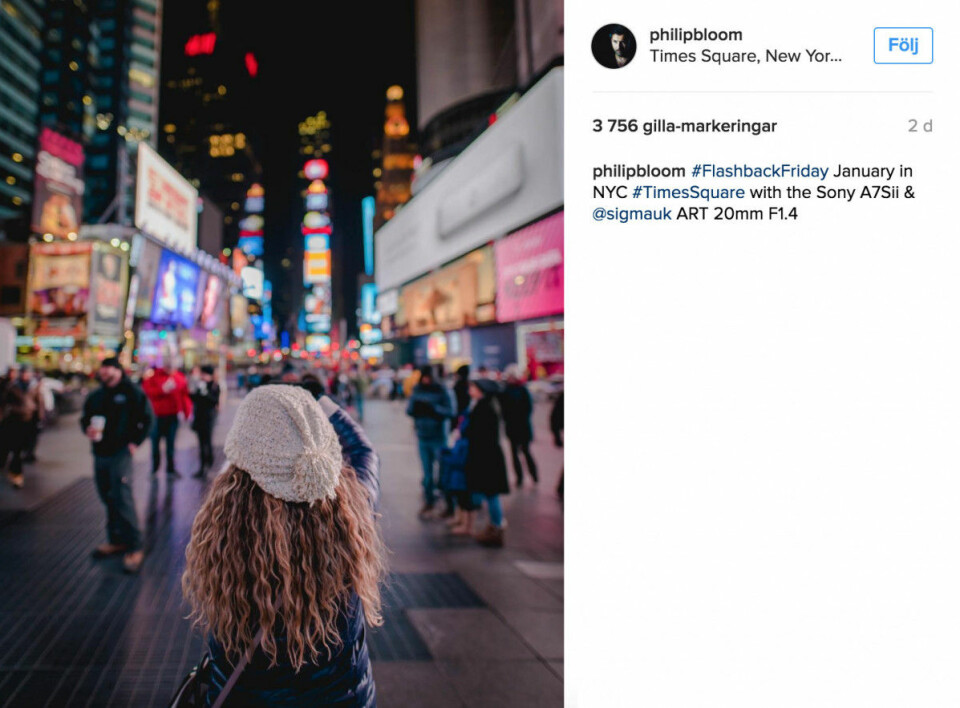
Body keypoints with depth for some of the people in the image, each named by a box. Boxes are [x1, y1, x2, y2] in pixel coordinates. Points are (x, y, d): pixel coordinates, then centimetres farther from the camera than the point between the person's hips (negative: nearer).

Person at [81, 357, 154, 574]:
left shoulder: (131, 392, -5)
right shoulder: (96, 396, 13)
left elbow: (147, 419, -7)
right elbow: (85, 418, 22)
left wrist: (134, 442, -12)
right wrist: (87, 428, 0)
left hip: (121, 453, -7)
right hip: (100, 453, 7)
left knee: (122, 499, -12)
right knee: (108, 498, 14)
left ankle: (134, 547, -5)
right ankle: (116, 540, 28)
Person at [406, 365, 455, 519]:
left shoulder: (440, 391, -8)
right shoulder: (417, 391, 3)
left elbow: (449, 412, -13)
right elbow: (409, 410, 3)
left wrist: (434, 408, -27)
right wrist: (415, 408, -19)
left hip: (438, 437, -4)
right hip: (422, 437, 4)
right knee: (427, 472, 13)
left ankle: (450, 504, 10)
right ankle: (429, 502, 23)